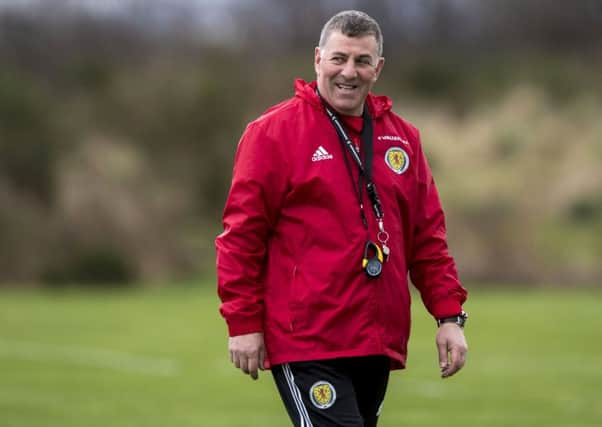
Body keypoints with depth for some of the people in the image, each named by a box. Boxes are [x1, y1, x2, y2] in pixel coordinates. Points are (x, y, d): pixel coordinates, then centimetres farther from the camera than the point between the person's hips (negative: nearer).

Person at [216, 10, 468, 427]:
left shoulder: (402, 137, 14)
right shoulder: (274, 132, -2)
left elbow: (428, 236, 17)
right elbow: (242, 233, -5)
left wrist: (449, 315, 8)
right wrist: (243, 322, -9)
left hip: (379, 343, 6)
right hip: (306, 342, -6)